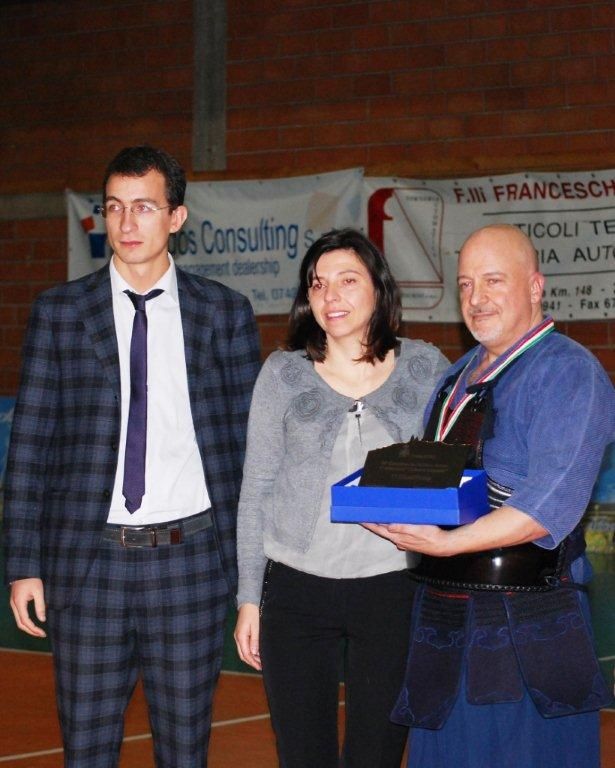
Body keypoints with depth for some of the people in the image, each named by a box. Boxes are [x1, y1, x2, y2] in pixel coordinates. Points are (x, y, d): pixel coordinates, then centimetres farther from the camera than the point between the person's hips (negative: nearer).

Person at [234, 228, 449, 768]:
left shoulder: (425, 367, 3)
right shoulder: (283, 373, 3)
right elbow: (256, 490, 6)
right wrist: (249, 599, 4)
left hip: (394, 588, 0)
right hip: (296, 591, 0)